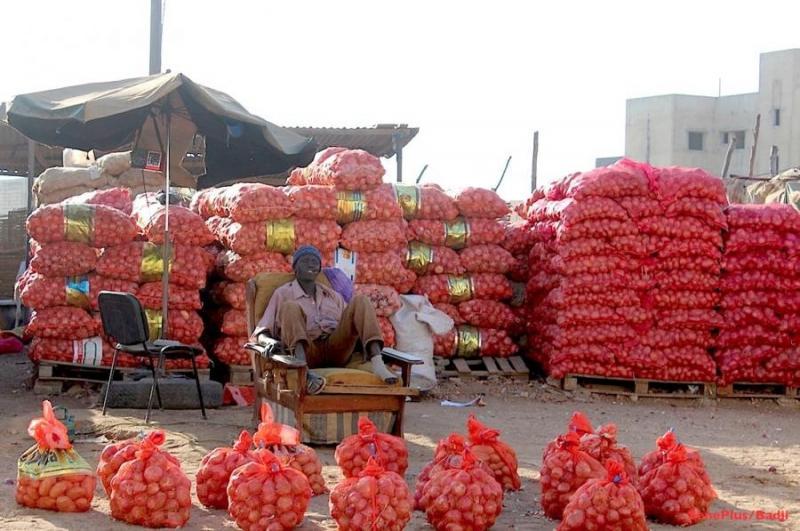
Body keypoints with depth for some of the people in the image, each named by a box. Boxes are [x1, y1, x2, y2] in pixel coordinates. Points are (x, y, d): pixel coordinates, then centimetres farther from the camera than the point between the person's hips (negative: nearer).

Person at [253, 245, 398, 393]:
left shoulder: (333, 296, 29)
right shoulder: (283, 293, 18)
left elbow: (348, 325, 26)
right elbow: (263, 330, 10)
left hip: (336, 349, 3)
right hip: (306, 350, -3)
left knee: (360, 301, -11)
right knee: (290, 307, -27)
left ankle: (377, 363, -35)